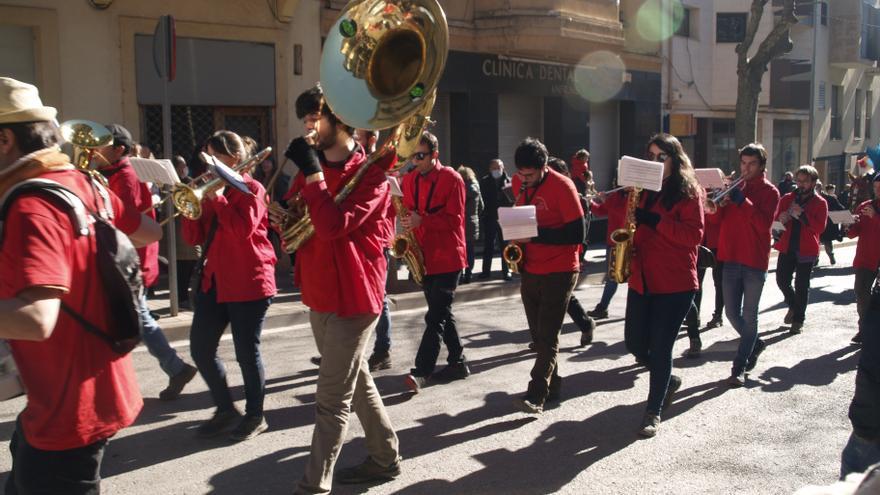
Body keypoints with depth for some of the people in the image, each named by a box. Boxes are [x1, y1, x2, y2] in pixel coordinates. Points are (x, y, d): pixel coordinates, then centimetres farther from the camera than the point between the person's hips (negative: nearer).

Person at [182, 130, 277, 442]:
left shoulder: (251, 189, -6)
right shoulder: (211, 191, 14)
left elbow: (243, 230, -22)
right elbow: (194, 238, 9)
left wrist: (218, 197, -18)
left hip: (247, 282, -7)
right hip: (212, 281, 7)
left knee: (246, 352, 1)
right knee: (200, 349, 6)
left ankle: (255, 416, 18)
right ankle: (225, 410, 23)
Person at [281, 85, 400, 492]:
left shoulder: (370, 172, -12)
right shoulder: (314, 167, 11)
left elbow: (334, 226, -25)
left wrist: (312, 172, -21)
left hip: (353, 294, -8)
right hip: (320, 292, 8)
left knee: (332, 399, -5)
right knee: (356, 382, 18)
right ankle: (385, 459, 33)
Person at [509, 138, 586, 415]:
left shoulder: (561, 186, -16)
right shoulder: (519, 183, 4)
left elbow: (578, 233, -19)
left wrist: (537, 235, -26)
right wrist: (517, 234, -1)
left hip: (559, 272, -7)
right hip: (530, 270, 7)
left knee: (548, 336, -8)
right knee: (538, 334, 12)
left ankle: (536, 396, -10)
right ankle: (552, 385, 24)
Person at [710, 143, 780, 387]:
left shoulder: (769, 191, -1)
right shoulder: (734, 186, 11)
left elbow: (764, 223, -16)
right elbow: (714, 219, 5)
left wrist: (743, 201, -23)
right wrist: (720, 204, -16)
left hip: (755, 261, -4)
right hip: (731, 259, 4)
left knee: (749, 315, 1)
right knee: (732, 313, 9)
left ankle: (739, 368, 6)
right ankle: (755, 344, 35)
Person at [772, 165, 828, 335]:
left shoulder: (820, 203, -1)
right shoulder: (787, 198, 8)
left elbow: (820, 227, -12)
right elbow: (775, 219, 9)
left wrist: (802, 215, -23)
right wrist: (781, 220, -14)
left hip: (806, 250, -3)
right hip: (787, 247, 3)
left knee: (801, 285, 1)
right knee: (782, 280, 1)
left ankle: (798, 320, 13)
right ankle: (793, 305, 30)